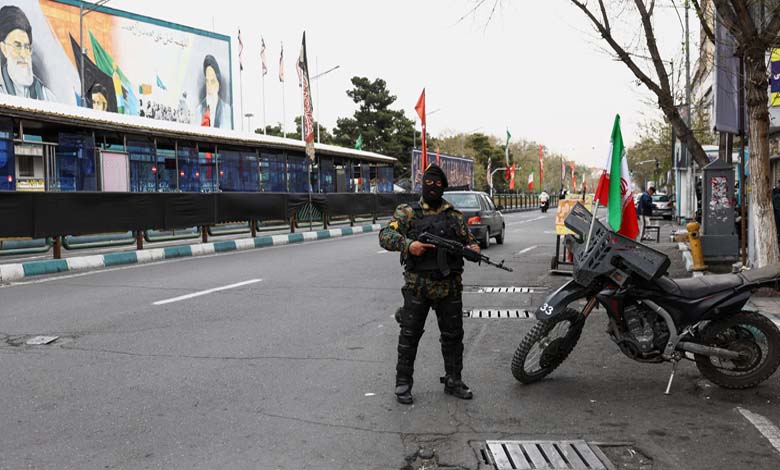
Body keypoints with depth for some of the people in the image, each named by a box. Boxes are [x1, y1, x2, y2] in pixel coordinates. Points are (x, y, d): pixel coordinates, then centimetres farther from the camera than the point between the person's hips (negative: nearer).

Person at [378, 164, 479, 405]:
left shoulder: (454, 215, 13)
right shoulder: (407, 211, 3)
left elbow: (468, 239, 19)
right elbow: (385, 235, -7)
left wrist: (473, 248, -5)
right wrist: (408, 245, -24)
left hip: (449, 286, 3)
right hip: (417, 285, -3)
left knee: (453, 335, 10)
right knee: (409, 335, 3)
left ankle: (453, 380, 25)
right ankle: (403, 382, 15)